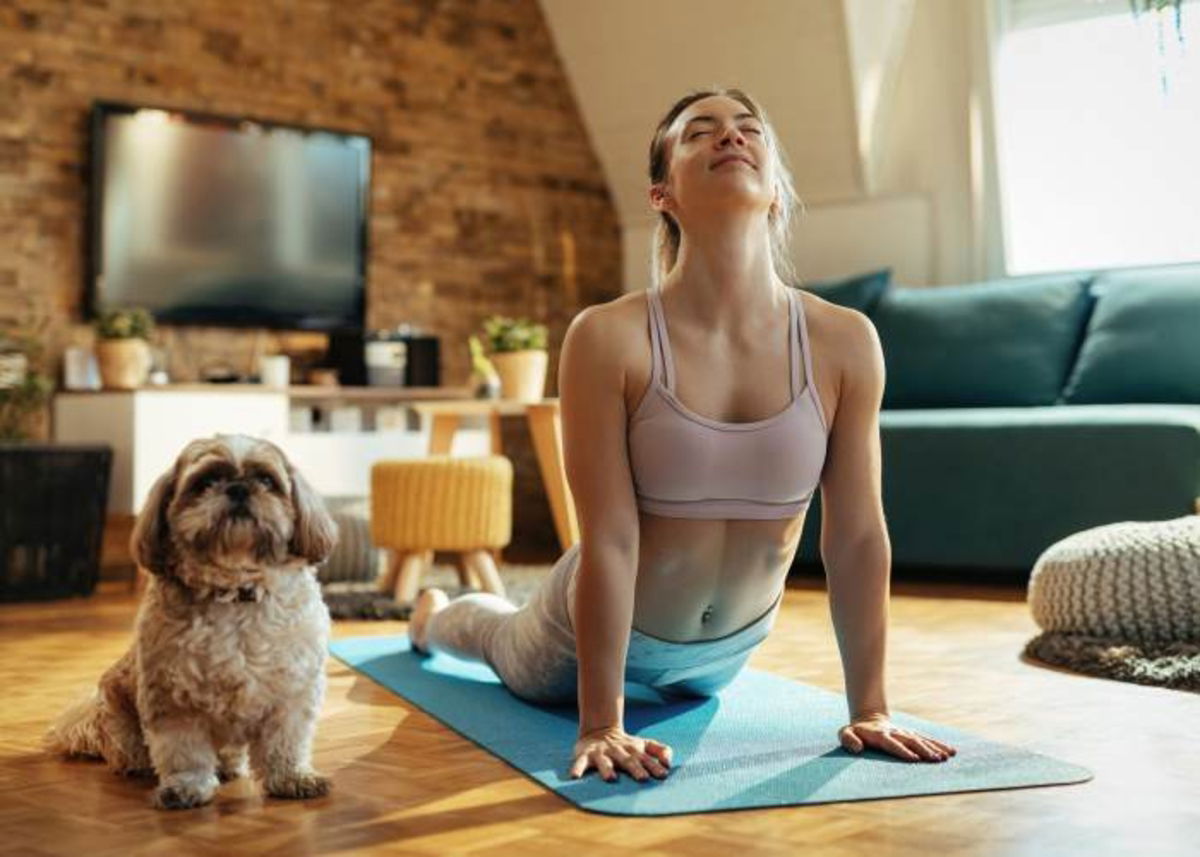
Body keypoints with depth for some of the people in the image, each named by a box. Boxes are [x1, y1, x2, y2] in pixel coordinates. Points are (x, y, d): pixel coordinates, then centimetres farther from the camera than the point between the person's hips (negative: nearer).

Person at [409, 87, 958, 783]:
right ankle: (437, 614, 65)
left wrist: (870, 710, -14)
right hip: (610, 625, -2)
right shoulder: (610, 338, -30)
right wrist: (602, 725, -27)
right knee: (514, 647, 32)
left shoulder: (845, 342, -22)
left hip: (733, 642, 3)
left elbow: (858, 535, -17)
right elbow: (610, 542, -29)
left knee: (692, 691, 38)